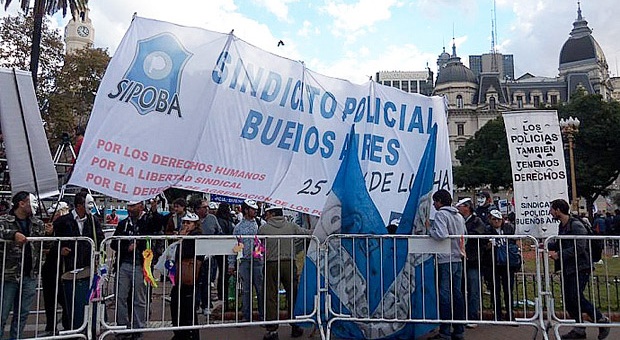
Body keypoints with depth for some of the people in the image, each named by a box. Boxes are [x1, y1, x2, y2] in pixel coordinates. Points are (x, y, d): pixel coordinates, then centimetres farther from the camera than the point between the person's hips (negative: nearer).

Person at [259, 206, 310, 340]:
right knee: (293, 296, 13)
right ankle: (295, 327, 23)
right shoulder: (292, 226, 5)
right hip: (289, 264, 2)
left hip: (271, 265, -2)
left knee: (271, 298, 5)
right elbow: (308, 233, 7)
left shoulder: (263, 228, 0)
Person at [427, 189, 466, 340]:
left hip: (445, 261, -8)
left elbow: (441, 235, -23)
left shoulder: (441, 214, -10)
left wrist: (429, 228, -7)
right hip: (458, 260, 8)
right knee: (457, 294, 11)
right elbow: (464, 236, 18)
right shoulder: (459, 216, 15)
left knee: (445, 295, -3)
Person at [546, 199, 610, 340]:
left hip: (579, 268, -9)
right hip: (567, 268, 9)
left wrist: (559, 254, -24)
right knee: (568, 299, 8)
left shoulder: (576, 225, -15)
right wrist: (547, 245, 11)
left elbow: (579, 247, -24)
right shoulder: (562, 226, 13)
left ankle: (602, 320, 9)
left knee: (576, 297, -11)